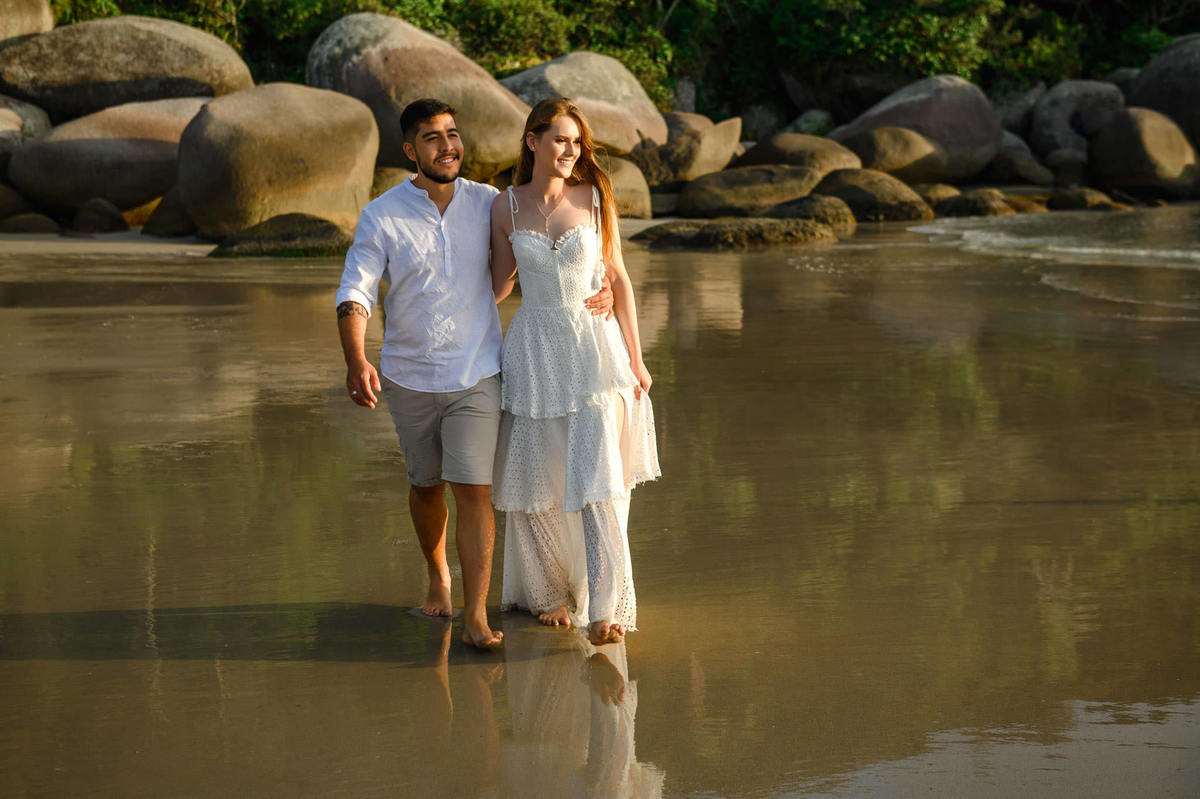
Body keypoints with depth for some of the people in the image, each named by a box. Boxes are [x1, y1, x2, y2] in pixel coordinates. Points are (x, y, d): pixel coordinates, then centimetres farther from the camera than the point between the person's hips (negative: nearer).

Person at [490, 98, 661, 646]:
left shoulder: (595, 198, 0)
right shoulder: (507, 207, 1)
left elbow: (618, 279, 5)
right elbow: (499, 285, 12)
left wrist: (635, 359, 5)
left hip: (595, 347, -1)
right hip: (533, 349, 1)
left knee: (596, 477, -12)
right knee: (538, 478, 8)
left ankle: (605, 608, -13)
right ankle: (549, 592, 28)